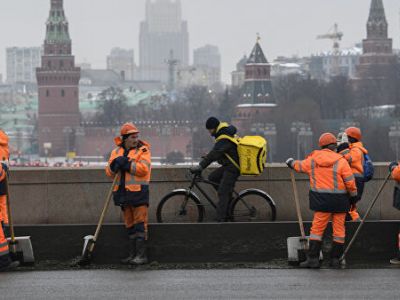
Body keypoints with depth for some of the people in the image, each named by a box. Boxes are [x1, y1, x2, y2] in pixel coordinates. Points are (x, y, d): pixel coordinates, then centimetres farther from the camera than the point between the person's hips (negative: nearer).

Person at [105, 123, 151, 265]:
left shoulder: (143, 151, -1)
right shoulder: (116, 152, 14)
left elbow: (143, 169, -15)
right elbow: (109, 172, 9)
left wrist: (126, 164, -16)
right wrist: (115, 164, -12)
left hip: (138, 192, -6)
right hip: (123, 193, 6)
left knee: (140, 224, -9)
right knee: (130, 225, 11)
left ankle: (141, 255, -9)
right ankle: (132, 254, 17)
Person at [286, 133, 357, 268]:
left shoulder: (312, 160, 3)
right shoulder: (341, 161, -6)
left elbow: (300, 166, 22)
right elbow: (350, 182, -7)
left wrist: (291, 163, 44)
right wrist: (353, 195, 10)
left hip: (321, 200, 1)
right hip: (339, 200, -1)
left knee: (317, 228, 4)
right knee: (339, 229, 8)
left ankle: (313, 258, -2)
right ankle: (335, 259, 9)